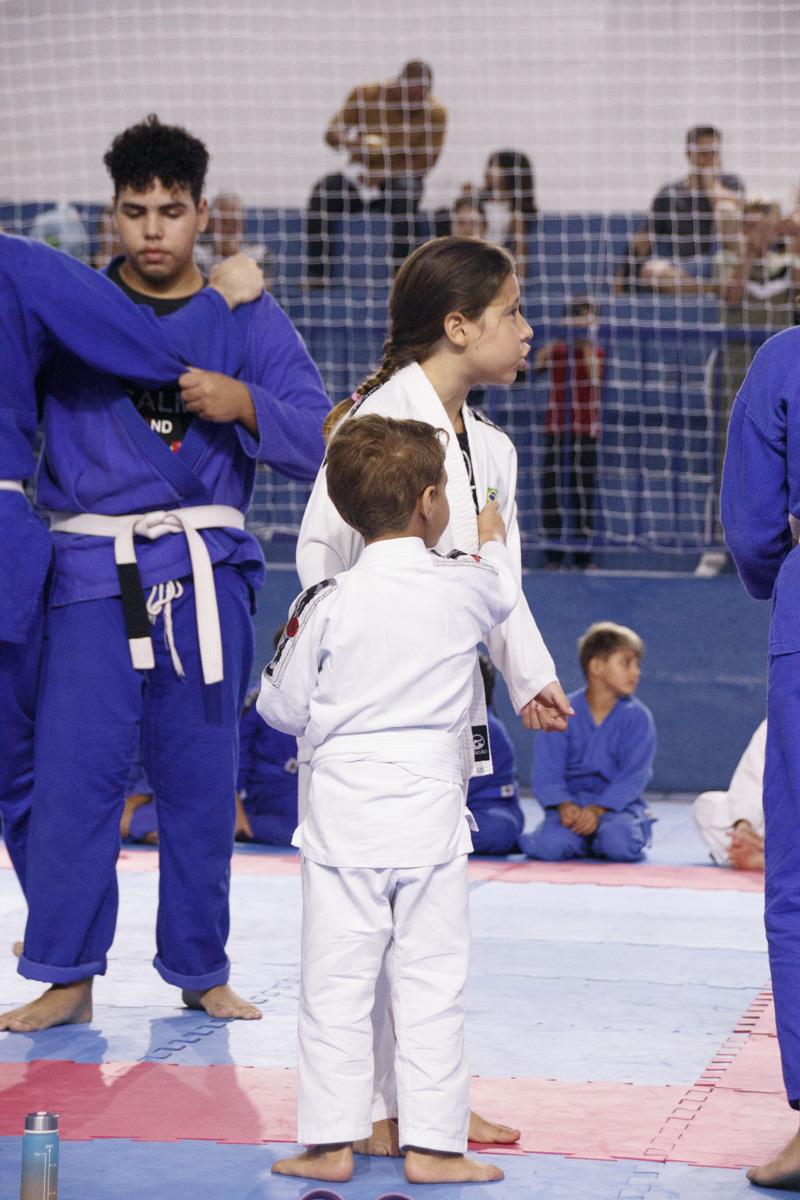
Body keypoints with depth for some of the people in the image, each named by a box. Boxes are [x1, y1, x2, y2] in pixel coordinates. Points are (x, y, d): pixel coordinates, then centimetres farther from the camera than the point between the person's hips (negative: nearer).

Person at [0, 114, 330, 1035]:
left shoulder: (247, 320, 6)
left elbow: (317, 440, 0)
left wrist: (244, 403, -16)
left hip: (204, 577, 1)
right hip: (91, 574, -1)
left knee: (199, 781, 7)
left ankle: (200, 971, 19)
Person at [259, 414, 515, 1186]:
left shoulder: (328, 603, -8)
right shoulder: (466, 587, -4)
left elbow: (282, 707, 1)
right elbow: (503, 593, 22)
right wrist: (492, 543, 42)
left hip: (345, 809, 0)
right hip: (430, 805, 1)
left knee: (336, 983, 6)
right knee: (433, 979, 6)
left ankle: (331, 1142, 9)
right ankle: (432, 1143, 9)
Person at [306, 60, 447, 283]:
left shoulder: (435, 112, -6)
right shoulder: (365, 95, -2)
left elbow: (425, 164, -9)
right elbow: (331, 133, -5)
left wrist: (381, 177, -21)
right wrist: (352, 143, -29)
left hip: (400, 179, -1)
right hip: (359, 176, 1)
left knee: (405, 191, -37)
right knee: (324, 190, -29)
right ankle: (317, 275, -31)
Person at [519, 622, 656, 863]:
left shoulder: (638, 717, -2)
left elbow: (633, 776, -10)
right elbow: (547, 772, -4)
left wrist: (597, 809, -24)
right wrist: (564, 806, -24)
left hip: (618, 803, 0)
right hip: (571, 800, 0)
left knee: (619, 843, -33)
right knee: (551, 845, -30)